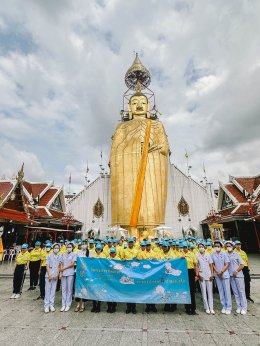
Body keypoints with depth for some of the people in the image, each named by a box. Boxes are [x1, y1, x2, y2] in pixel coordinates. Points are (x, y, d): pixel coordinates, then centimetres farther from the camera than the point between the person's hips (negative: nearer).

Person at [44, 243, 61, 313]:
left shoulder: (60, 256, 3)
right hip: (49, 275, -2)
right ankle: (46, 305, 12)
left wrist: (57, 274, -5)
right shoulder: (50, 256, -2)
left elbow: (59, 266, 5)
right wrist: (49, 275, -11)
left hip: (55, 275, 2)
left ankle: (51, 305, 18)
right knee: (47, 290, 2)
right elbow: (47, 266, -3)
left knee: (53, 290, 8)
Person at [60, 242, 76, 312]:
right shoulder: (63, 255, 11)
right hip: (63, 274, 3)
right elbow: (61, 264, 11)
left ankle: (68, 305, 13)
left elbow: (72, 264, -6)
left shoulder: (74, 255, 0)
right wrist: (60, 273, 1)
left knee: (69, 289, 2)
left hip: (70, 274, -3)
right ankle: (63, 305, 17)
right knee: (63, 289, 7)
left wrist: (64, 268, -4)